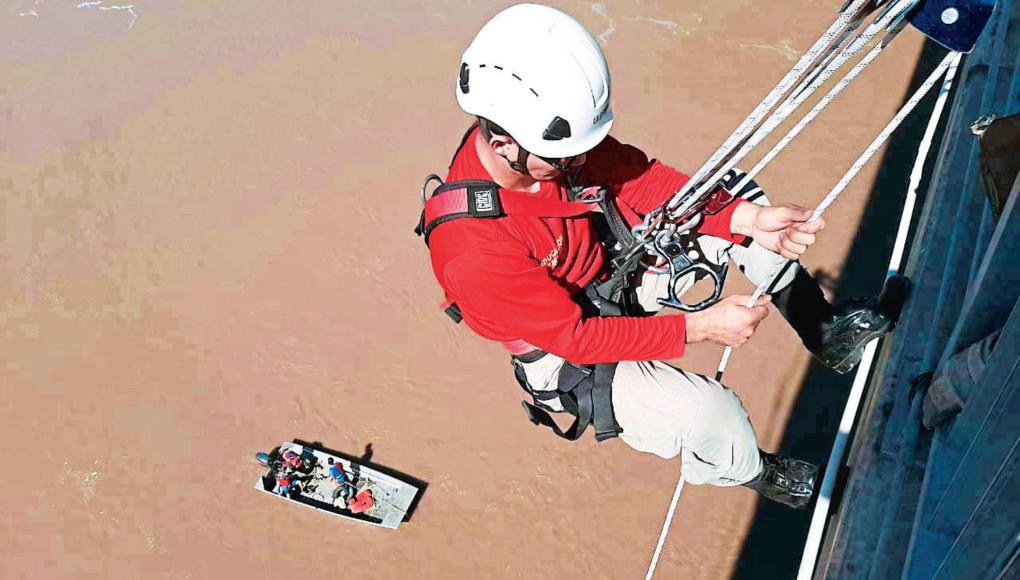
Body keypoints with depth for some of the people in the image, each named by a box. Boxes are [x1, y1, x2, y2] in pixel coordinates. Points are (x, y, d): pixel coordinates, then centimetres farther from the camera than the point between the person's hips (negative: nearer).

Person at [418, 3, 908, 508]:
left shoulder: (550, 135, -19)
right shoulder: (471, 248, -37)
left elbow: (644, 179, -11)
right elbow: (574, 336, -29)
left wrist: (750, 219, -22)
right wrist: (698, 327, -29)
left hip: (620, 268, 7)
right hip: (568, 355, -6)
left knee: (732, 193, -2)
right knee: (714, 417, -24)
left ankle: (826, 332, 12)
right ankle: (749, 472, 15)